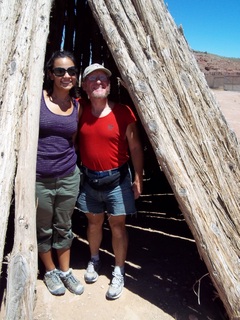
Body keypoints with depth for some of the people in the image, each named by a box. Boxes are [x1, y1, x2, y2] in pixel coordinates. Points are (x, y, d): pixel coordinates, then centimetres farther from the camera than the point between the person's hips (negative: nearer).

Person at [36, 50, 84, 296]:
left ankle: (65, 271, 38)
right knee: (43, 228, 14)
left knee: (64, 227, 17)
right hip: (39, 177, -3)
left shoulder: (77, 105, 4)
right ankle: (50, 271, 38)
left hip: (69, 176, 3)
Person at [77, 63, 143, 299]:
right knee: (93, 221, 17)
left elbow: (135, 147, -4)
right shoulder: (80, 110, -2)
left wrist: (138, 177, -3)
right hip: (89, 178, 3)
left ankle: (119, 272, 23)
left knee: (117, 224, 5)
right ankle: (94, 260, 41)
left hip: (117, 179, -3)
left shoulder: (123, 113, -10)